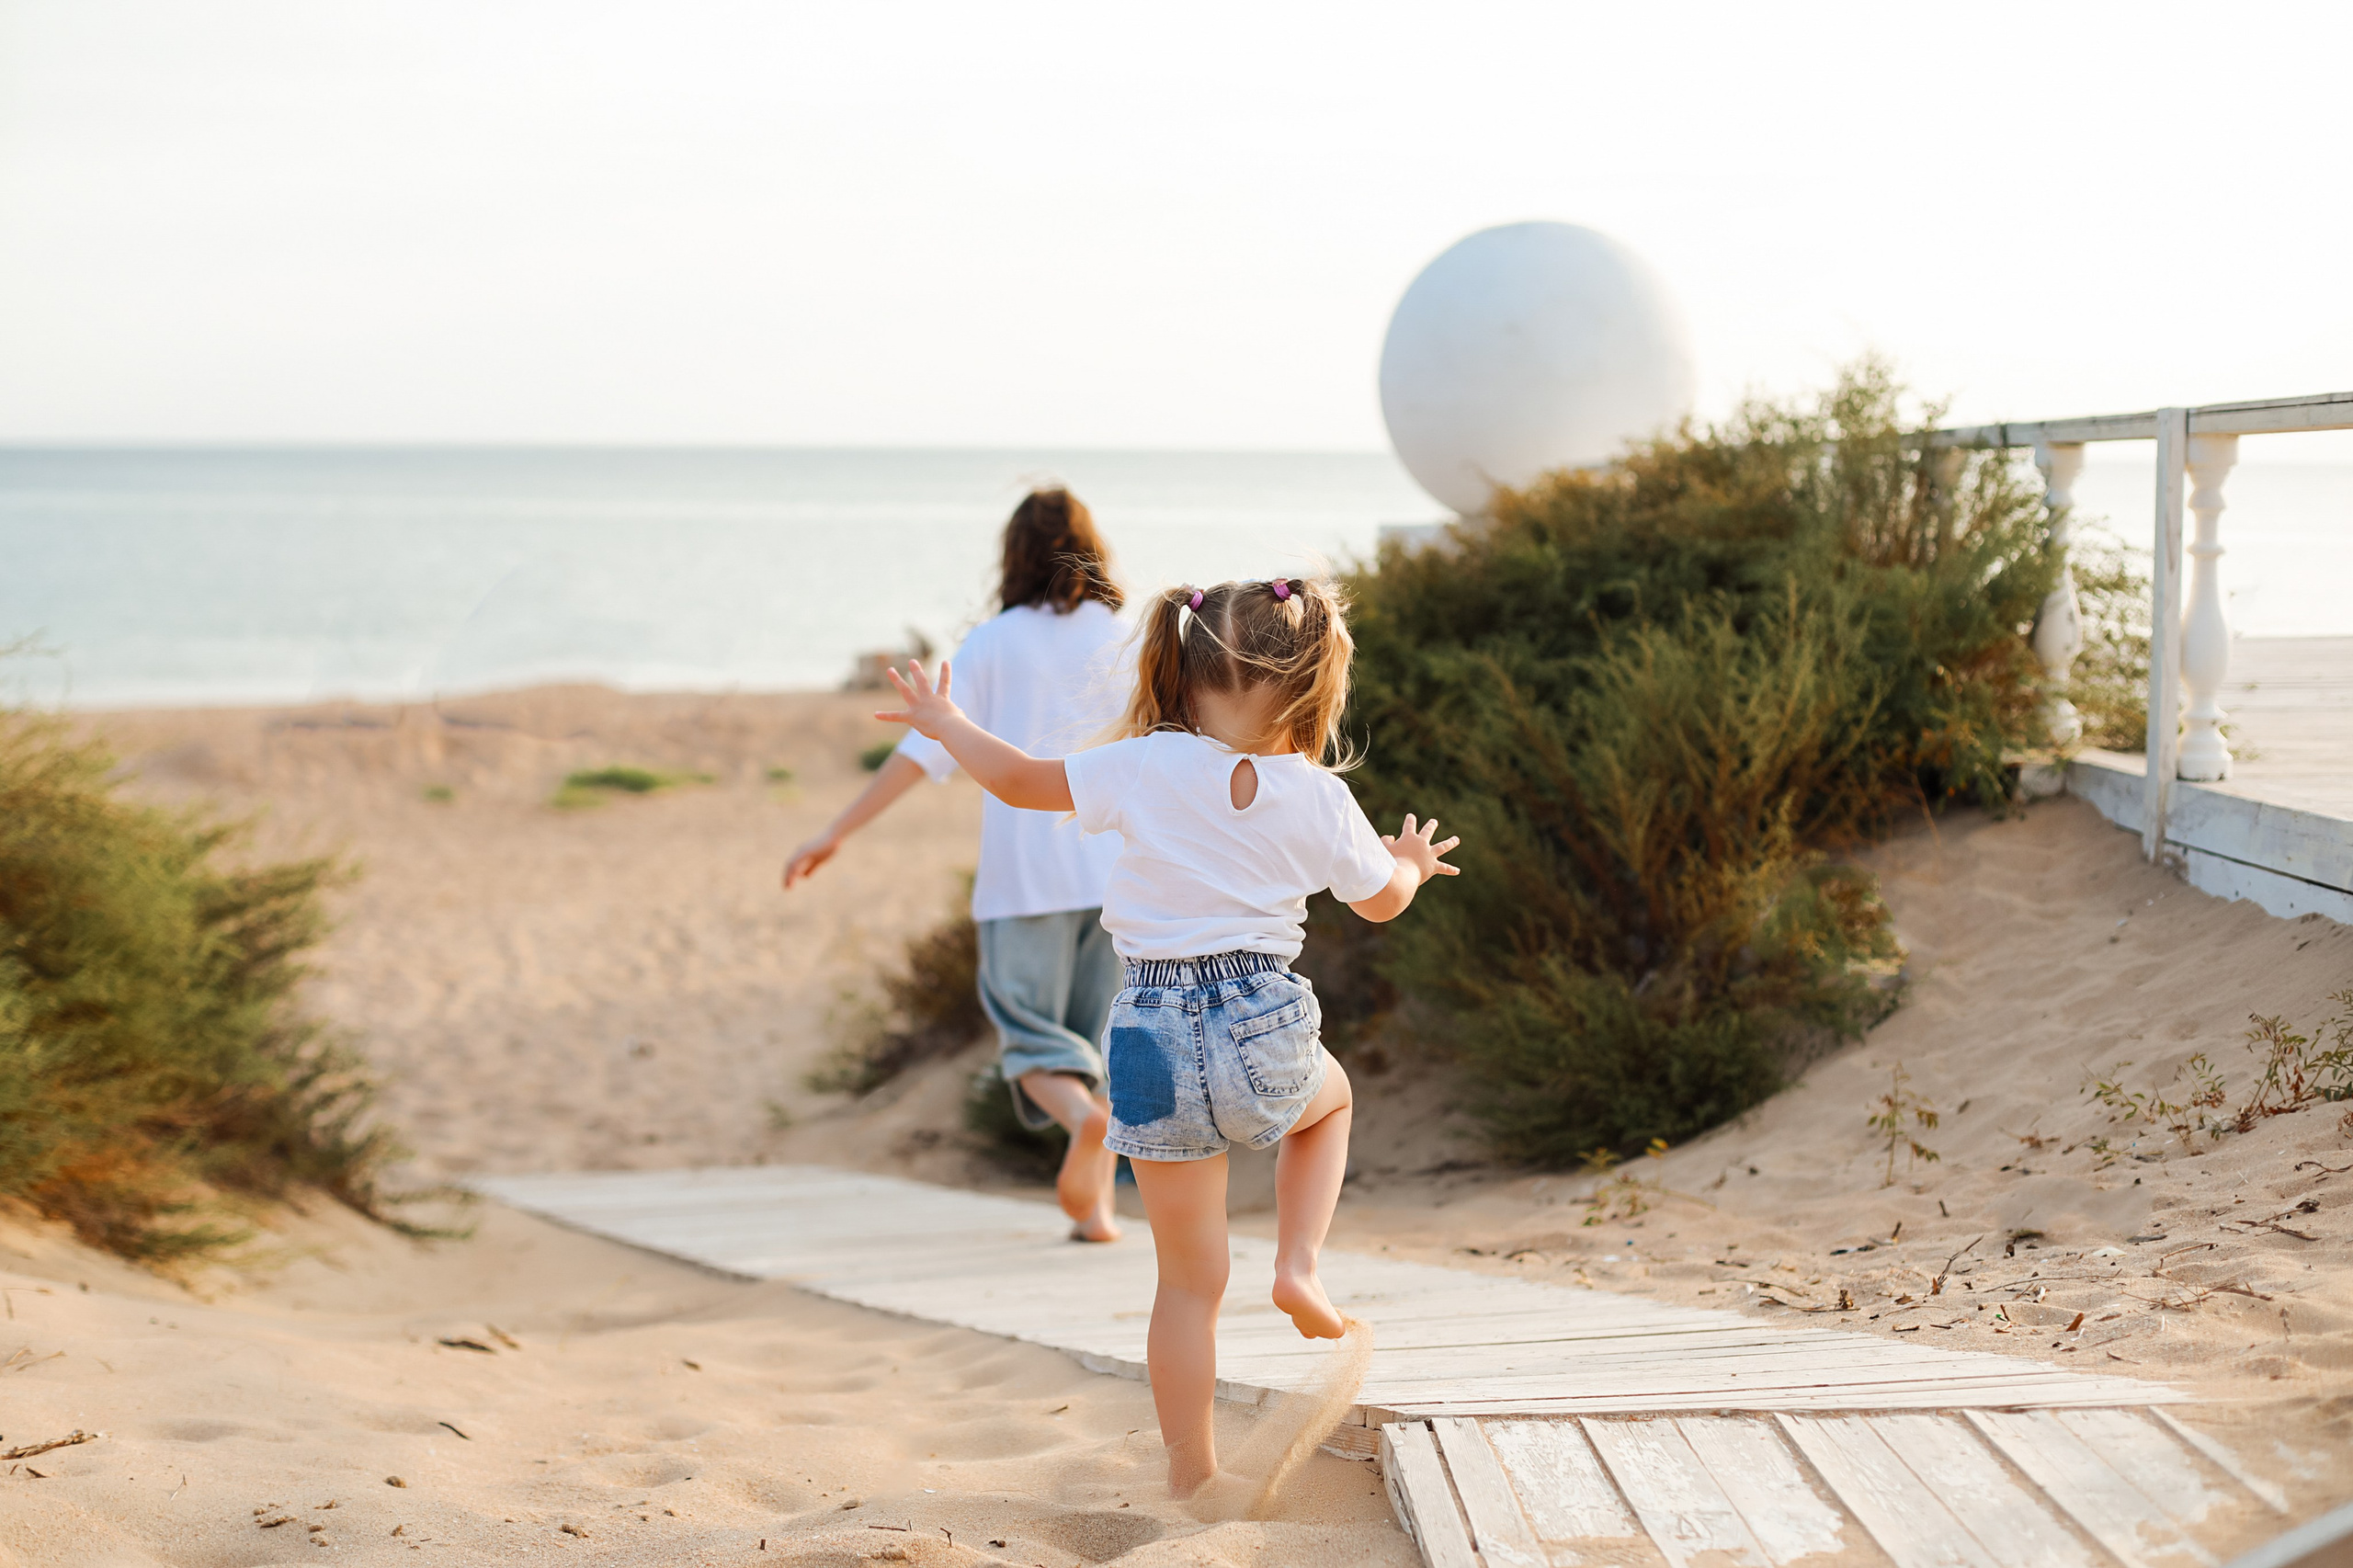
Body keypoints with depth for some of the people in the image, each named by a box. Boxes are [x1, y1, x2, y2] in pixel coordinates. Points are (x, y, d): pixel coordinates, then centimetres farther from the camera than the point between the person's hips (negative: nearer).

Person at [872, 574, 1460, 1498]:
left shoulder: (1144, 769, -4)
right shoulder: (1317, 797, -1)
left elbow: (1018, 780, 5)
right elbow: (1382, 901, 16)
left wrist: (947, 724, 24)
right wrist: (1412, 862, 40)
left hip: (1157, 1036, 1)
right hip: (1265, 1025, 0)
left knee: (1188, 1280, 11)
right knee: (1331, 1098, 38)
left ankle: (1191, 1475, 16)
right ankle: (1299, 1266, 18)